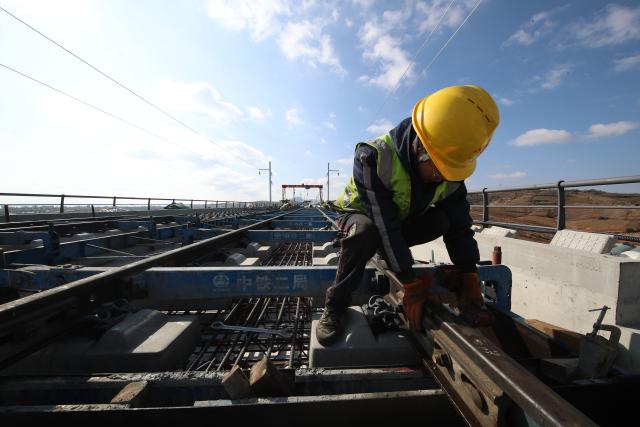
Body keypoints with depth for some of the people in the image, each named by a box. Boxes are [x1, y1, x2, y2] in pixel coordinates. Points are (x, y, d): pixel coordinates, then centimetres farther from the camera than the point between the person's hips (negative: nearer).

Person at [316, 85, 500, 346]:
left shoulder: (450, 171, -15)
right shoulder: (374, 158, -34)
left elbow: (460, 226, -9)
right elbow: (385, 227, -36)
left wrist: (469, 278, -17)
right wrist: (411, 285, -32)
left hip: (402, 221, 5)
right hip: (362, 214, -5)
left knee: (443, 219, -19)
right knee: (365, 231, -39)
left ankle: (386, 253, 2)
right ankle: (335, 306, -19)